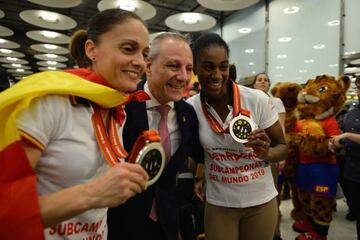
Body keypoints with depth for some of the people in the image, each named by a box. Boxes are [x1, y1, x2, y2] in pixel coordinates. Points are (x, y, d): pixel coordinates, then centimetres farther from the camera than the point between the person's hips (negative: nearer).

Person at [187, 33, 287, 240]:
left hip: (261, 201, 0)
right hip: (218, 203, 1)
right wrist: (197, 176, -1)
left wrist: (267, 153, -27)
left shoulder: (258, 100, -18)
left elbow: (283, 147, -8)